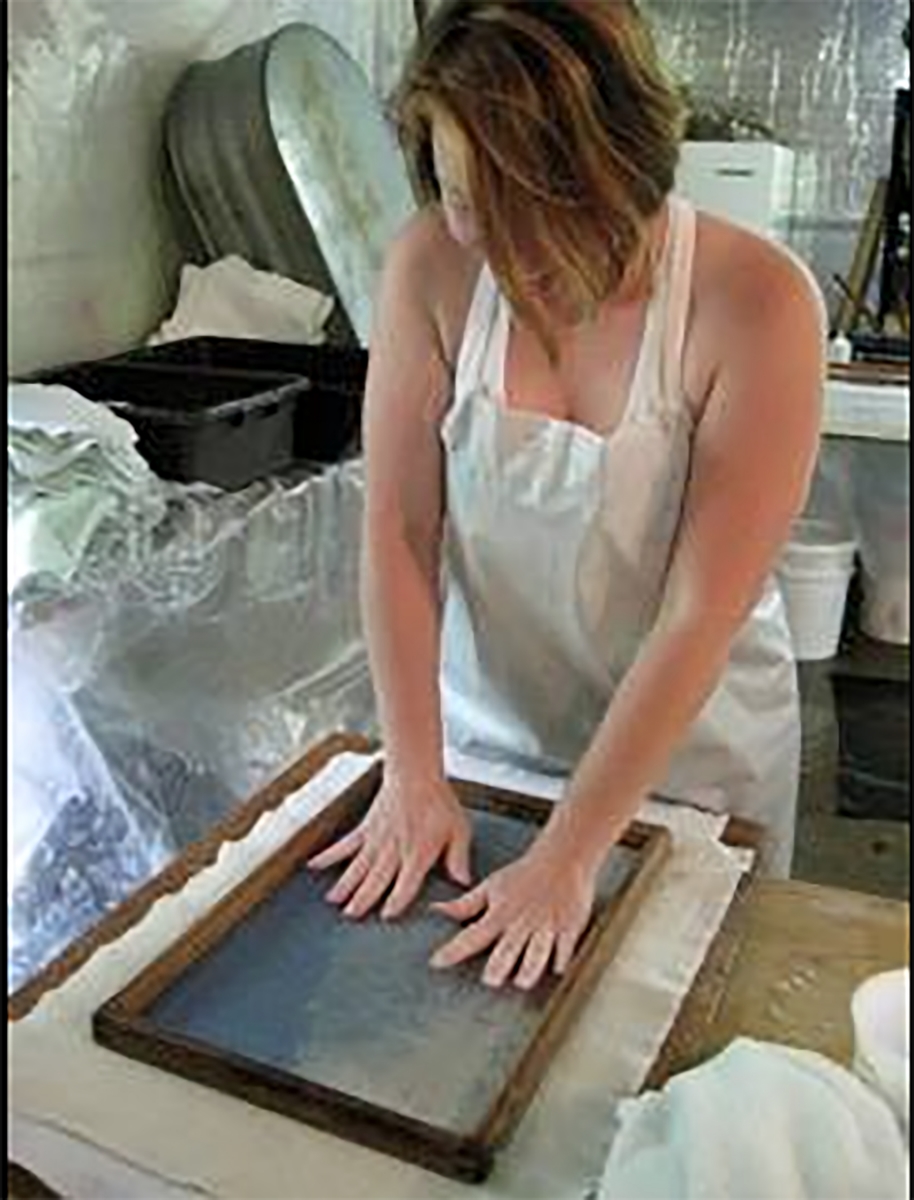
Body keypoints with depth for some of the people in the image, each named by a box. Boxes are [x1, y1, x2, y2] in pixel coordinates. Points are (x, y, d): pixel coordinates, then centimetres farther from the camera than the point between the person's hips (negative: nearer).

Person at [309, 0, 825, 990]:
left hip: (690, 751, -2)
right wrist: (413, 776, -16)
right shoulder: (433, 263, -16)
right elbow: (398, 532, -14)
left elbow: (703, 614, -25)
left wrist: (567, 856, -24)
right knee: (477, 978, 23)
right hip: (482, 725, 2)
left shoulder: (759, 303, -24)